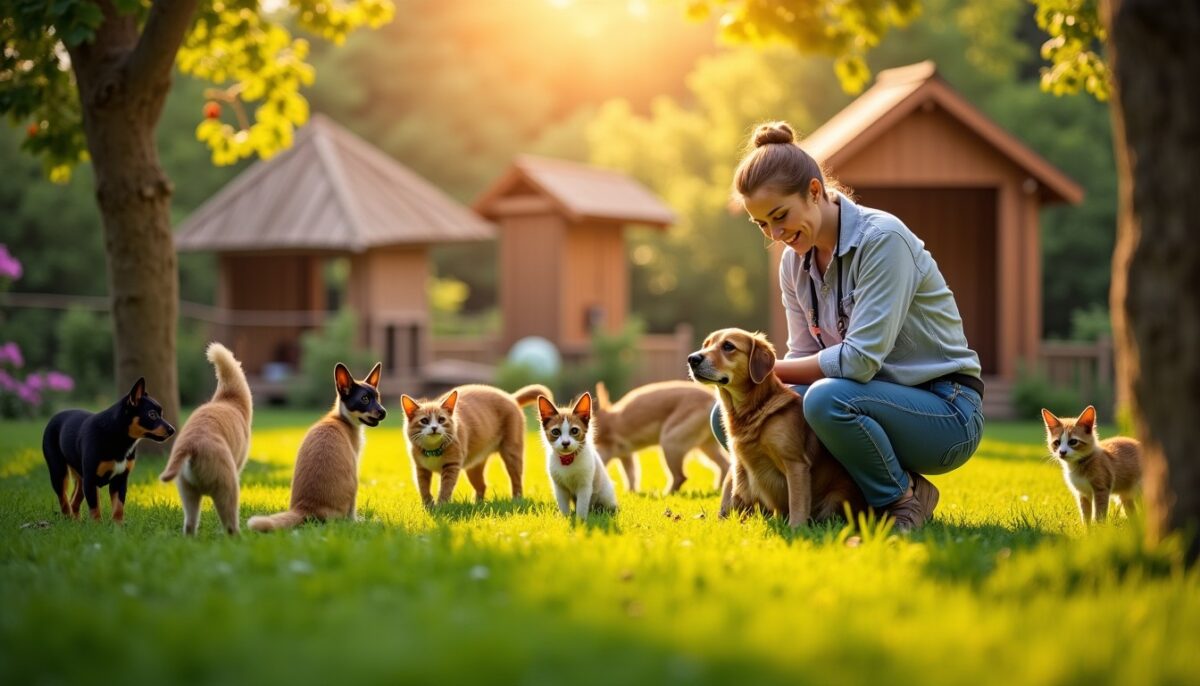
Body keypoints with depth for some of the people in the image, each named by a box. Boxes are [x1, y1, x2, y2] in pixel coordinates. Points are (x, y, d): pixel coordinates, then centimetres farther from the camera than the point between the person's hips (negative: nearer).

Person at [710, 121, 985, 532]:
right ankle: (855, 496, 5)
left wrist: (769, 370, -16)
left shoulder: (881, 238, -20)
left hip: (946, 411, -7)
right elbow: (804, 357, 6)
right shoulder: (795, 262, 4)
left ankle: (903, 497, -8)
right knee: (729, 416, -6)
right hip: (877, 399, 7)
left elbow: (861, 358, -26)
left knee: (826, 399, -36)